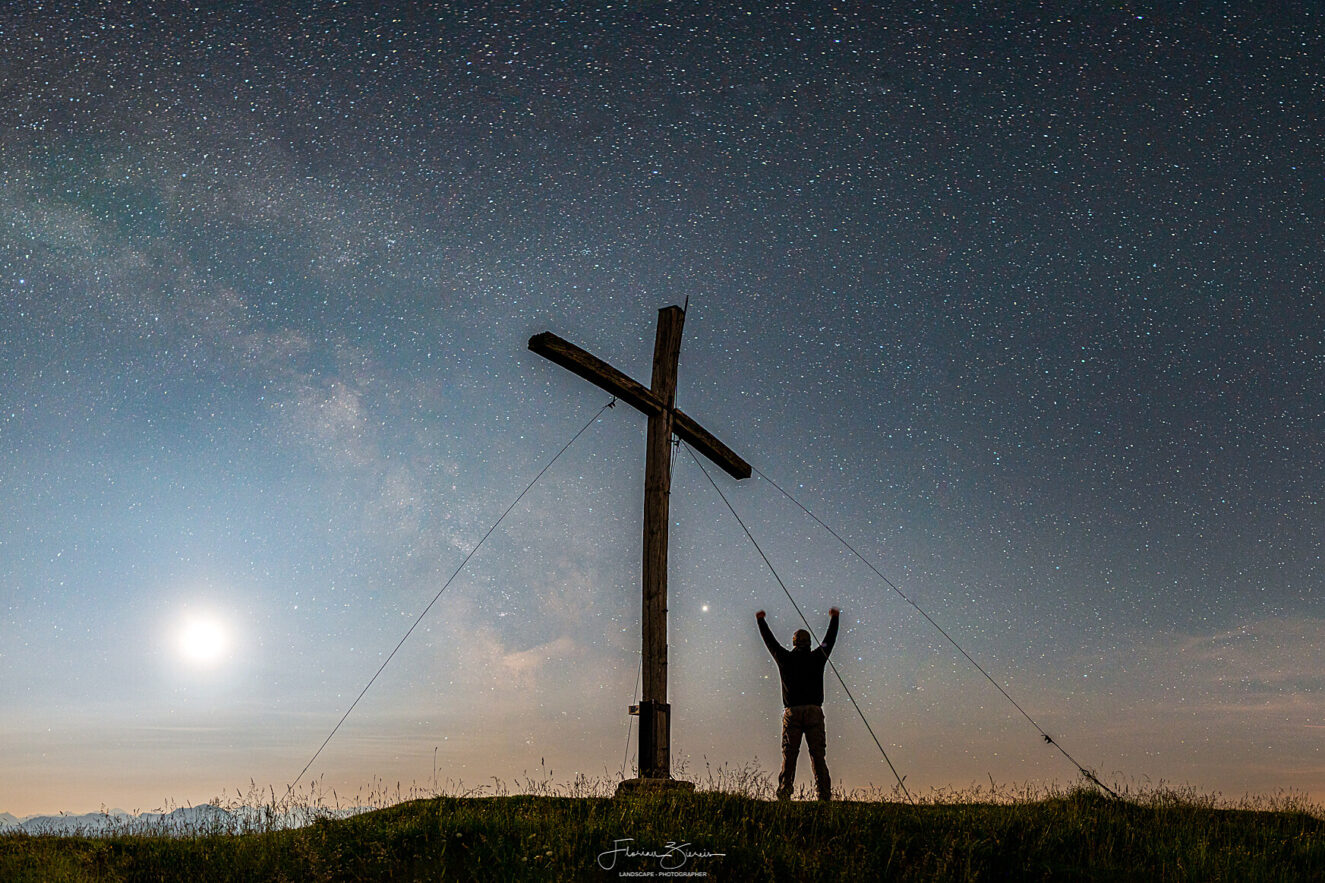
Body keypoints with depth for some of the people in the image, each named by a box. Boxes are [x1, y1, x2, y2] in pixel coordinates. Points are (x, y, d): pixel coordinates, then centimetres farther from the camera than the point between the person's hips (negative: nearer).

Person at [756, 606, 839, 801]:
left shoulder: (785, 658, 6)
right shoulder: (817, 658, 6)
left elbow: (769, 641, 21)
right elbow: (829, 639, 22)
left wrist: (760, 621, 37)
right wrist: (834, 618, 38)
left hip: (792, 712, 0)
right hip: (814, 711, 0)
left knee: (789, 756, 0)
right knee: (818, 755, 1)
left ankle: (784, 795, -8)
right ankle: (824, 795, -4)